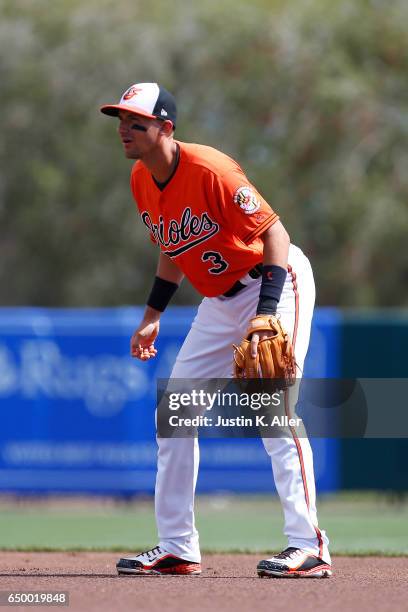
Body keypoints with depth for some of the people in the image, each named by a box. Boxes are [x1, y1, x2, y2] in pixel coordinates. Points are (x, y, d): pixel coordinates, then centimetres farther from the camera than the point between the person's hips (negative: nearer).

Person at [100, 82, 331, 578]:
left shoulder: (209, 171, -27)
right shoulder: (141, 180, -1)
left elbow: (275, 235, -27)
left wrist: (265, 316, -36)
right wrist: (153, 315, 12)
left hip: (277, 281, -9)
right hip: (222, 298, 9)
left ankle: (308, 546, -19)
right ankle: (177, 547, 12)